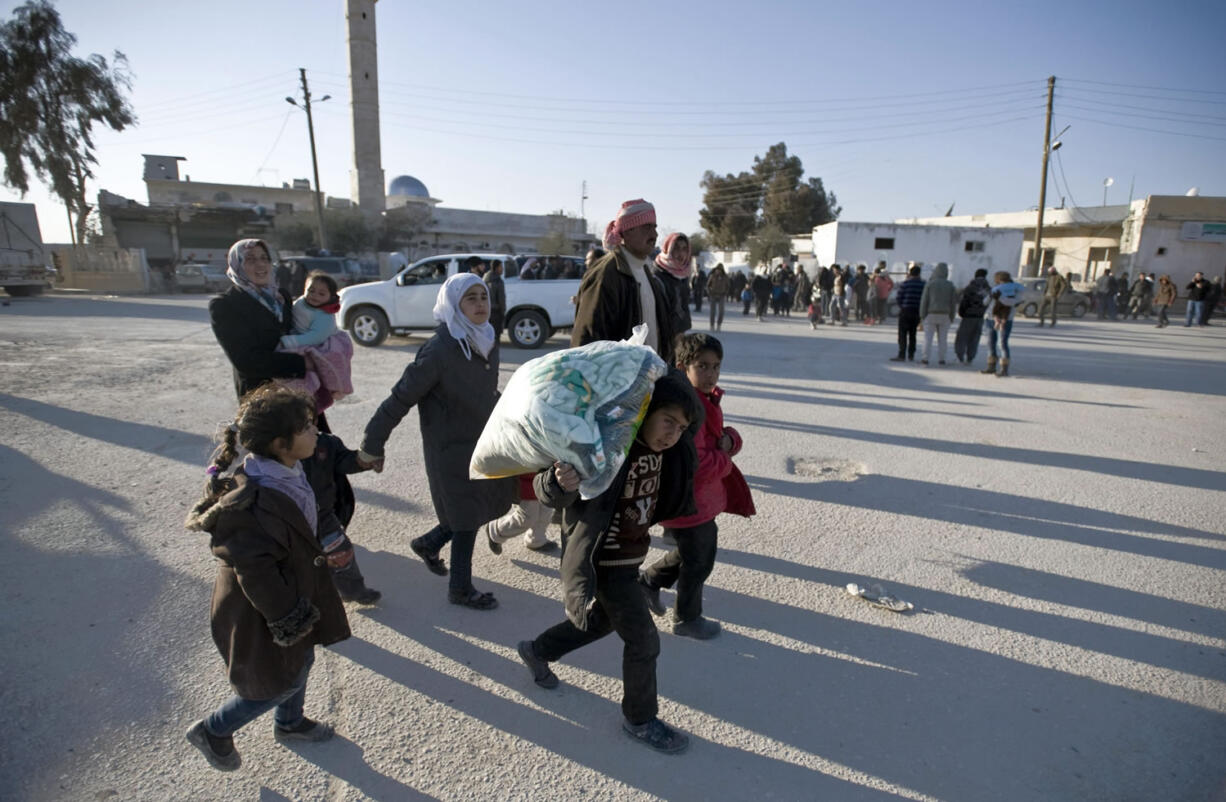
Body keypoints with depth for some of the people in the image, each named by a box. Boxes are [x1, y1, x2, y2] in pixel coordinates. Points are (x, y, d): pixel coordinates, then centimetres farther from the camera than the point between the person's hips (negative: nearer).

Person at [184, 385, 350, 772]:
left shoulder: (286, 474, -8)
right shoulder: (255, 502, -37)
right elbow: (255, 572, -29)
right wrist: (287, 618, -19)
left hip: (291, 592, 9)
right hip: (259, 614, -8)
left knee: (301, 660, 26)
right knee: (281, 680, 13)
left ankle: (290, 722, 54)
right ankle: (213, 731, 38)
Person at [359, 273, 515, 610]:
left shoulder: (487, 342, 0)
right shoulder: (439, 351, -23)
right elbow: (400, 399, -19)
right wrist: (372, 446, -15)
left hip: (484, 441, 7)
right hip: (452, 449, -7)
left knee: (491, 503, 17)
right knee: (467, 519, 5)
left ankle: (429, 543, 39)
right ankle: (460, 588, 28)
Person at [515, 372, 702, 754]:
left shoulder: (667, 451, -7)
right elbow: (548, 493, -30)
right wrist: (559, 482, -51)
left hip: (631, 556, 8)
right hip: (604, 563, -8)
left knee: (601, 622, 28)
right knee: (643, 639, 2)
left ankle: (537, 651, 52)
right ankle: (640, 720, 28)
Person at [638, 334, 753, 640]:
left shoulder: (706, 400, 6)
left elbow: (720, 436, 13)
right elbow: (694, 465, -33)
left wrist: (729, 440, -11)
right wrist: (725, 461, -15)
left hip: (702, 497, 10)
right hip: (689, 502, -10)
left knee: (693, 550, 27)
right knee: (699, 560, 10)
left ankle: (649, 580, 42)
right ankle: (687, 619, 32)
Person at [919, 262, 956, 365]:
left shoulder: (930, 284, -4)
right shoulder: (950, 285, 3)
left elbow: (924, 300, -5)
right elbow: (953, 302, 4)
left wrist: (922, 314, 1)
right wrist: (951, 317, 10)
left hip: (931, 314, -2)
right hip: (945, 315, 2)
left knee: (928, 337, 0)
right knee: (942, 339, 6)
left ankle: (926, 358, -5)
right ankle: (941, 359, 8)